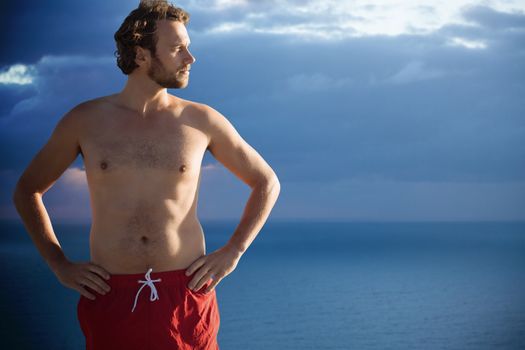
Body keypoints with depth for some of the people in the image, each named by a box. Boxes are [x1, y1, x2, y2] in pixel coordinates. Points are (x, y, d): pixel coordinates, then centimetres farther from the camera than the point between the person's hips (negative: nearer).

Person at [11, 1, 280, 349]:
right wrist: (59, 264, 4)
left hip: (187, 293, 0)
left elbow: (267, 182, 11)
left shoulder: (202, 120, 1)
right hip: (111, 298, 0)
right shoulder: (84, 121, 2)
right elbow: (27, 190, 13)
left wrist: (233, 252, 2)